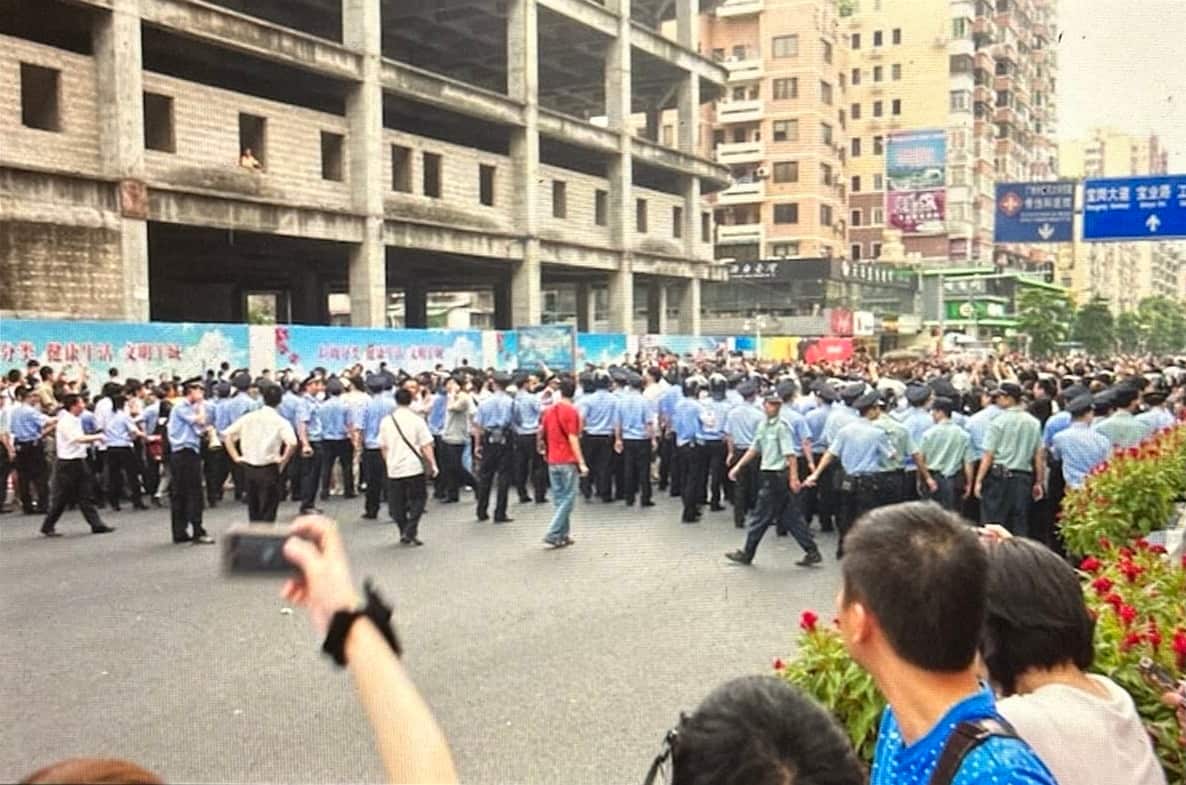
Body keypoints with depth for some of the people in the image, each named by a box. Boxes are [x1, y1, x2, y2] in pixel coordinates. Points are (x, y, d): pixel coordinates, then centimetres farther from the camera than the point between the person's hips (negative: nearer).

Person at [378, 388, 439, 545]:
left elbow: (383, 447, 9)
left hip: (394, 469, 3)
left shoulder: (386, 421, 2)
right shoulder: (417, 420, -7)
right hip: (414, 468, -2)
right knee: (417, 500, 9)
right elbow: (426, 446, -8)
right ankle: (410, 532, -3)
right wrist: (433, 464, -2)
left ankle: (404, 533, 17)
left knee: (397, 503, 13)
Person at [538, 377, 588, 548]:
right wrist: (581, 463, -16)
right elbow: (573, 439, -16)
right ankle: (552, 534, -7)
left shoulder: (550, 410, 7)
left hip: (552, 461, 6)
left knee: (559, 498, 13)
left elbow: (542, 432, 13)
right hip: (568, 461, -6)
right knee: (568, 498, 0)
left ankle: (562, 535, 16)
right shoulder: (571, 411, -12)